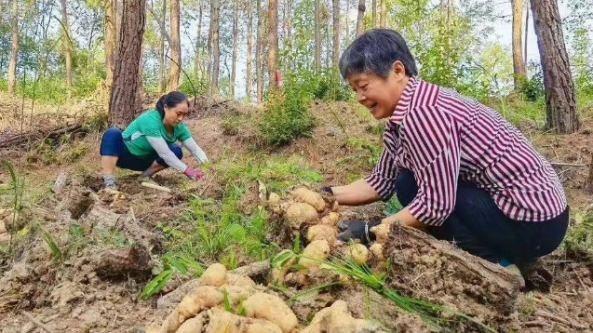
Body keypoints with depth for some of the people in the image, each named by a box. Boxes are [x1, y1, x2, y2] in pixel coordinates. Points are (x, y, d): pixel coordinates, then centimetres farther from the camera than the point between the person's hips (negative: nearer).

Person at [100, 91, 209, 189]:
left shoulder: (179, 126, -14)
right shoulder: (150, 120, -33)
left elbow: (195, 148, -14)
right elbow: (164, 153, -38)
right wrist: (188, 171, -42)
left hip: (145, 160, 5)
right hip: (125, 154, -5)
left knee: (176, 151, -20)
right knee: (113, 133, -36)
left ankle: (146, 175, -4)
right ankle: (109, 183, -40)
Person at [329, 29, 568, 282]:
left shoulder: (423, 113, -24)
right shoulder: (403, 117, 5)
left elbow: (436, 204, -26)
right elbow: (381, 182, 9)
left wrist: (370, 231, -17)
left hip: (533, 223, -9)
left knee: (410, 187, -14)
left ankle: (496, 265, -1)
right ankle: (500, 253, 13)